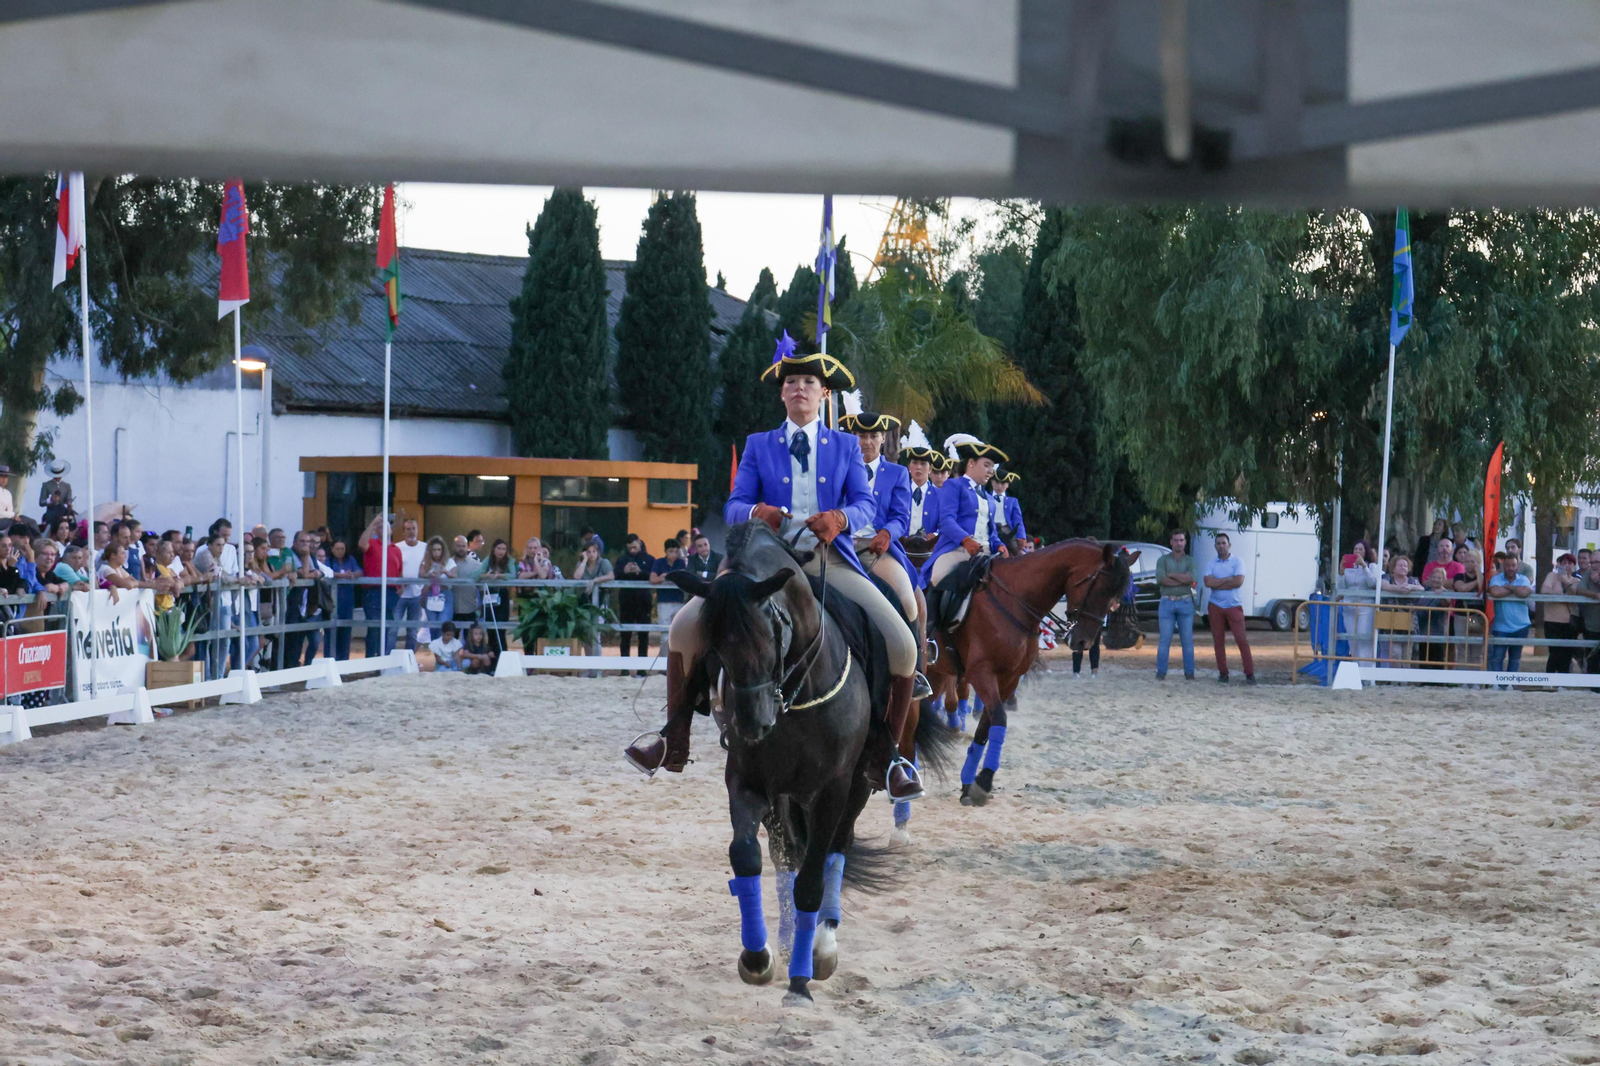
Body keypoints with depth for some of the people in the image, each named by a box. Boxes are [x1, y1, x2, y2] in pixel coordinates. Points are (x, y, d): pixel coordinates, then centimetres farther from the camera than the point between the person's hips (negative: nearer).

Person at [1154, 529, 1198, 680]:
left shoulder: (1190, 561, 10)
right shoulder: (1163, 560, 9)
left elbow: (1192, 578, -9)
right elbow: (1160, 579, -9)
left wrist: (1171, 575, -7)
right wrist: (1184, 580, -10)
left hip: (1185, 603, 1)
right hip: (1167, 603, -1)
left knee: (1187, 639, 2)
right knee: (1165, 639, -3)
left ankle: (1189, 673, 6)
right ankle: (1160, 673, 0)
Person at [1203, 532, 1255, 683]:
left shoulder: (1237, 562, 1)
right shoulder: (1211, 564, 7)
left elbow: (1239, 582, -14)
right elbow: (1208, 583, -10)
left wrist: (1217, 583, -9)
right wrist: (1229, 579, -10)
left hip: (1234, 606, -3)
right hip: (1215, 606, 3)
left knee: (1241, 639, -8)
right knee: (1218, 641, 4)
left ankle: (1250, 673, -7)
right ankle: (1223, 673, 11)